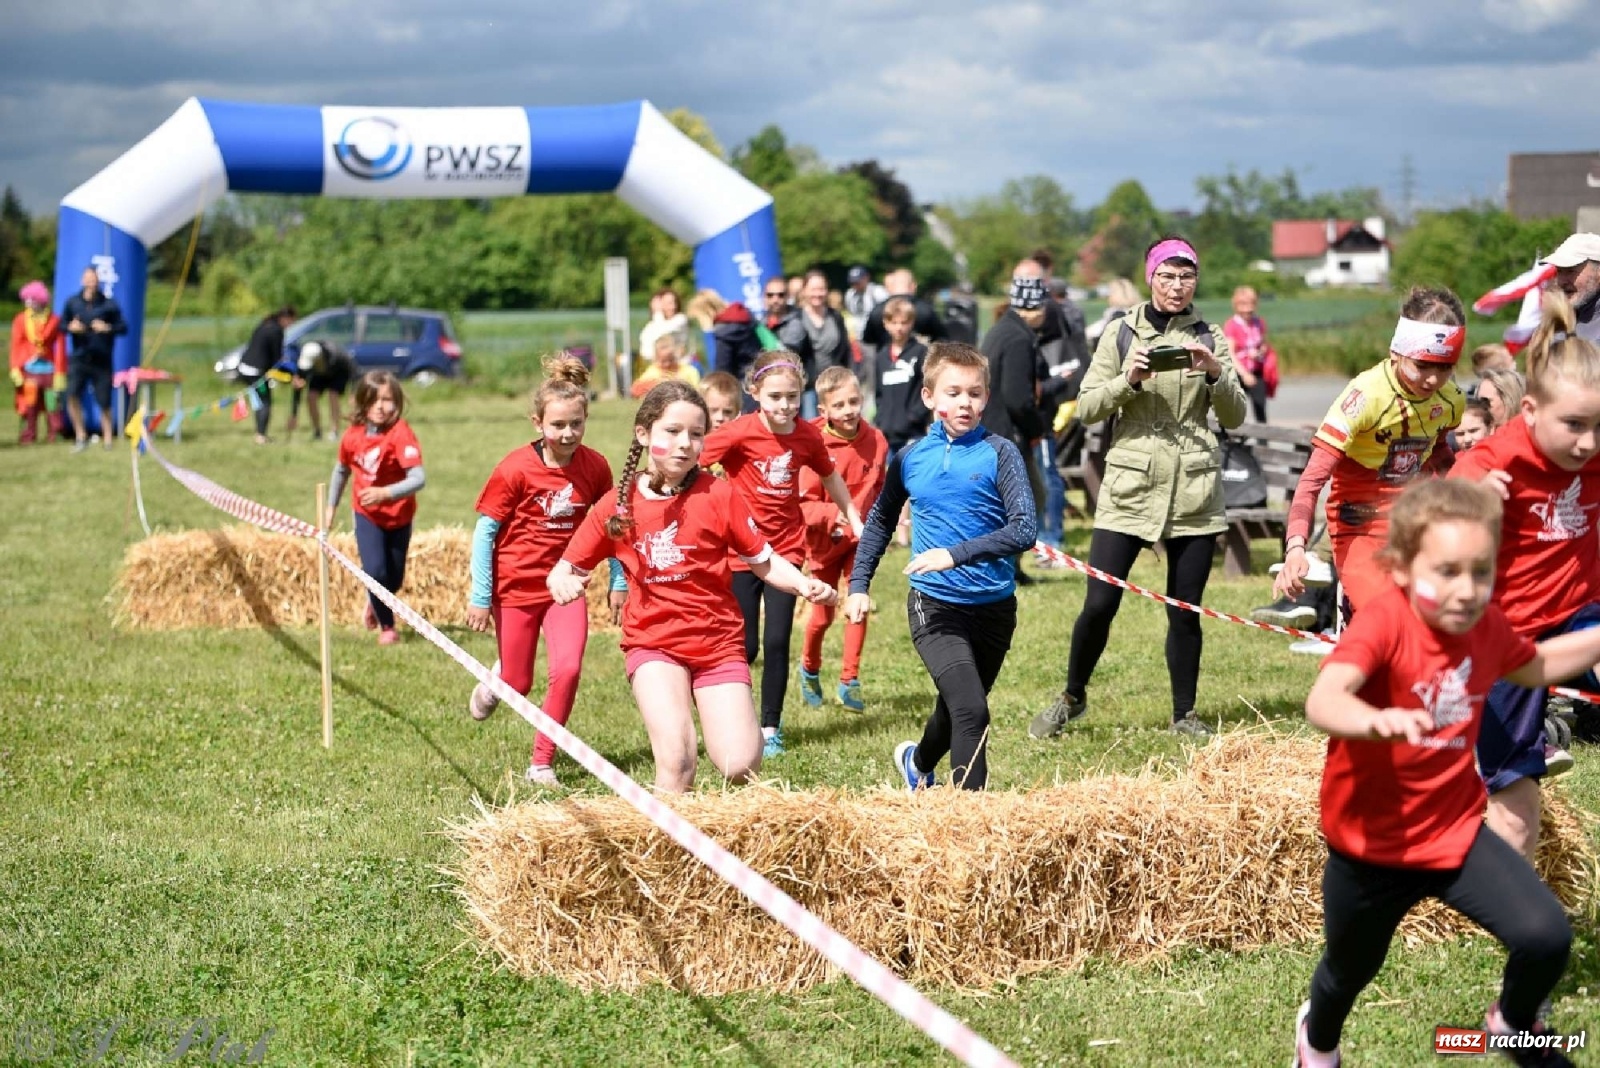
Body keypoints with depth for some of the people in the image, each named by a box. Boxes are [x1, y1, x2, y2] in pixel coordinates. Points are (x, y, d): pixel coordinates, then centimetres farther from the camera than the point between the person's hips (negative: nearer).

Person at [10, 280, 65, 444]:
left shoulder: (54, 320, 1)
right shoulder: (21, 320, 6)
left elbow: (60, 347, 2)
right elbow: (16, 346, 6)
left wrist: (60, 372, -1)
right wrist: (15, 369, -3)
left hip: (49, 369, -1)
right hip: (28, 369, 1)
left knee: (52, 404, -1)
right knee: (28, 405, -1)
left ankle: (52, 435, 7)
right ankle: (28, 436, 3)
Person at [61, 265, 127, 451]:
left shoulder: (108, 304, 0)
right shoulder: (73, 302, 6)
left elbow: (123, 327, 0)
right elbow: (62, 325, 13)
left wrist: (108, 328, -19)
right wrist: (70, 327, -9)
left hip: (101, 360, -1)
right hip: (78, 358, 1)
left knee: (104, 402, 1)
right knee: (72, 394, -16)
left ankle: (108, 439, 17)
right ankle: (80, 435, -2)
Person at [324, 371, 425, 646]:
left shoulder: (400, 434, -24)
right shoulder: (353, 436, -11)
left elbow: (418, 478, -34)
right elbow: (342, 470, 9)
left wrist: (385, 493, -46)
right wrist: (331, 506, 13)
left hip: (399, 516, -1)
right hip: (367, 515, 1)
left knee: (394, 579, 13)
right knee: (375, 570, -15)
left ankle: (375, 603, 49)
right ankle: (386, 626, 9)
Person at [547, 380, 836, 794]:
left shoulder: (718, 496, -5)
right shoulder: (616, 505, -2)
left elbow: (762, 560, -1)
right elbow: (566, 569, 5)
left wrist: (804, 585, -18)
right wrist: (563, 582, -18)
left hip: (719, 641, 0)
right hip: (653, 643, 0)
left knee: (740, 767, -8)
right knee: (675, 761, -21)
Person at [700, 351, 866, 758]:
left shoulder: (808, 436, -2)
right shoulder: (739, 433, -14)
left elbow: (831, 478, 15)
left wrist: (856, 522, 21)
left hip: (786, 548, 3)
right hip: (741, 551, -2)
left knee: (777, 642, -2)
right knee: (746, 645, 1)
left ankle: (770, 728, 12)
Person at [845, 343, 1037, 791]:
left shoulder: (999, 453, -8)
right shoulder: (910, 458, 0)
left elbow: (1023, 530, -17)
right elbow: (880, 522, 17)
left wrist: (957, 554, -27)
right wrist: (859, 584, 10)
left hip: (994, 606, 1)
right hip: (935, 606, -1)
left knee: (957, 709, 21)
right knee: (972, 711, -20)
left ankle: (918, 763, 50)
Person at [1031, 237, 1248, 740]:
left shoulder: (1210, 337, 8)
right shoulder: (1122, 333, 4)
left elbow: (1234, 416, 4)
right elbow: (1086, 408, 1)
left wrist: (1216, 374, -14)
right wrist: (1129, 381, -16)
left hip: (1194, 490, 1)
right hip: (1129, 486, -1)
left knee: (1185, 609, 4)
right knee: (1100, 603, -3)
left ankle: (1184, 714, 18)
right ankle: (1072, 698, 18)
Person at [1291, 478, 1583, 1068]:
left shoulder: (1485, 625, -7)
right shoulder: (1384, 621, -27)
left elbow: (1534, 666, 18)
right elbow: (1321, 702, -46)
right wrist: (1376, 720, -66)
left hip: (1455, 830, 4)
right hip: (1371, 842, -4)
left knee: (1546, 936, -14)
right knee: (1351, 968, 19)